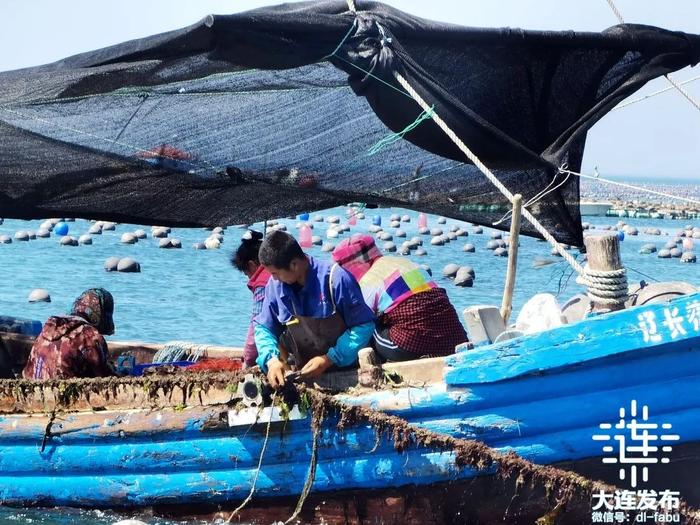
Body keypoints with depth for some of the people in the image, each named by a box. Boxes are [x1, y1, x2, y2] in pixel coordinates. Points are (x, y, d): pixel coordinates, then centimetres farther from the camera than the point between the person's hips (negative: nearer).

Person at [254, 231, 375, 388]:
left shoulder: (335, 279, -20)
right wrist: (271, 359, -15)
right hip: (303, 374, 4)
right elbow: (263, 327, 6)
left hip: (344, 369, -4)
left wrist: (329, 359, -21)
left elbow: (364, 325, -15)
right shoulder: (276, 285, -6)